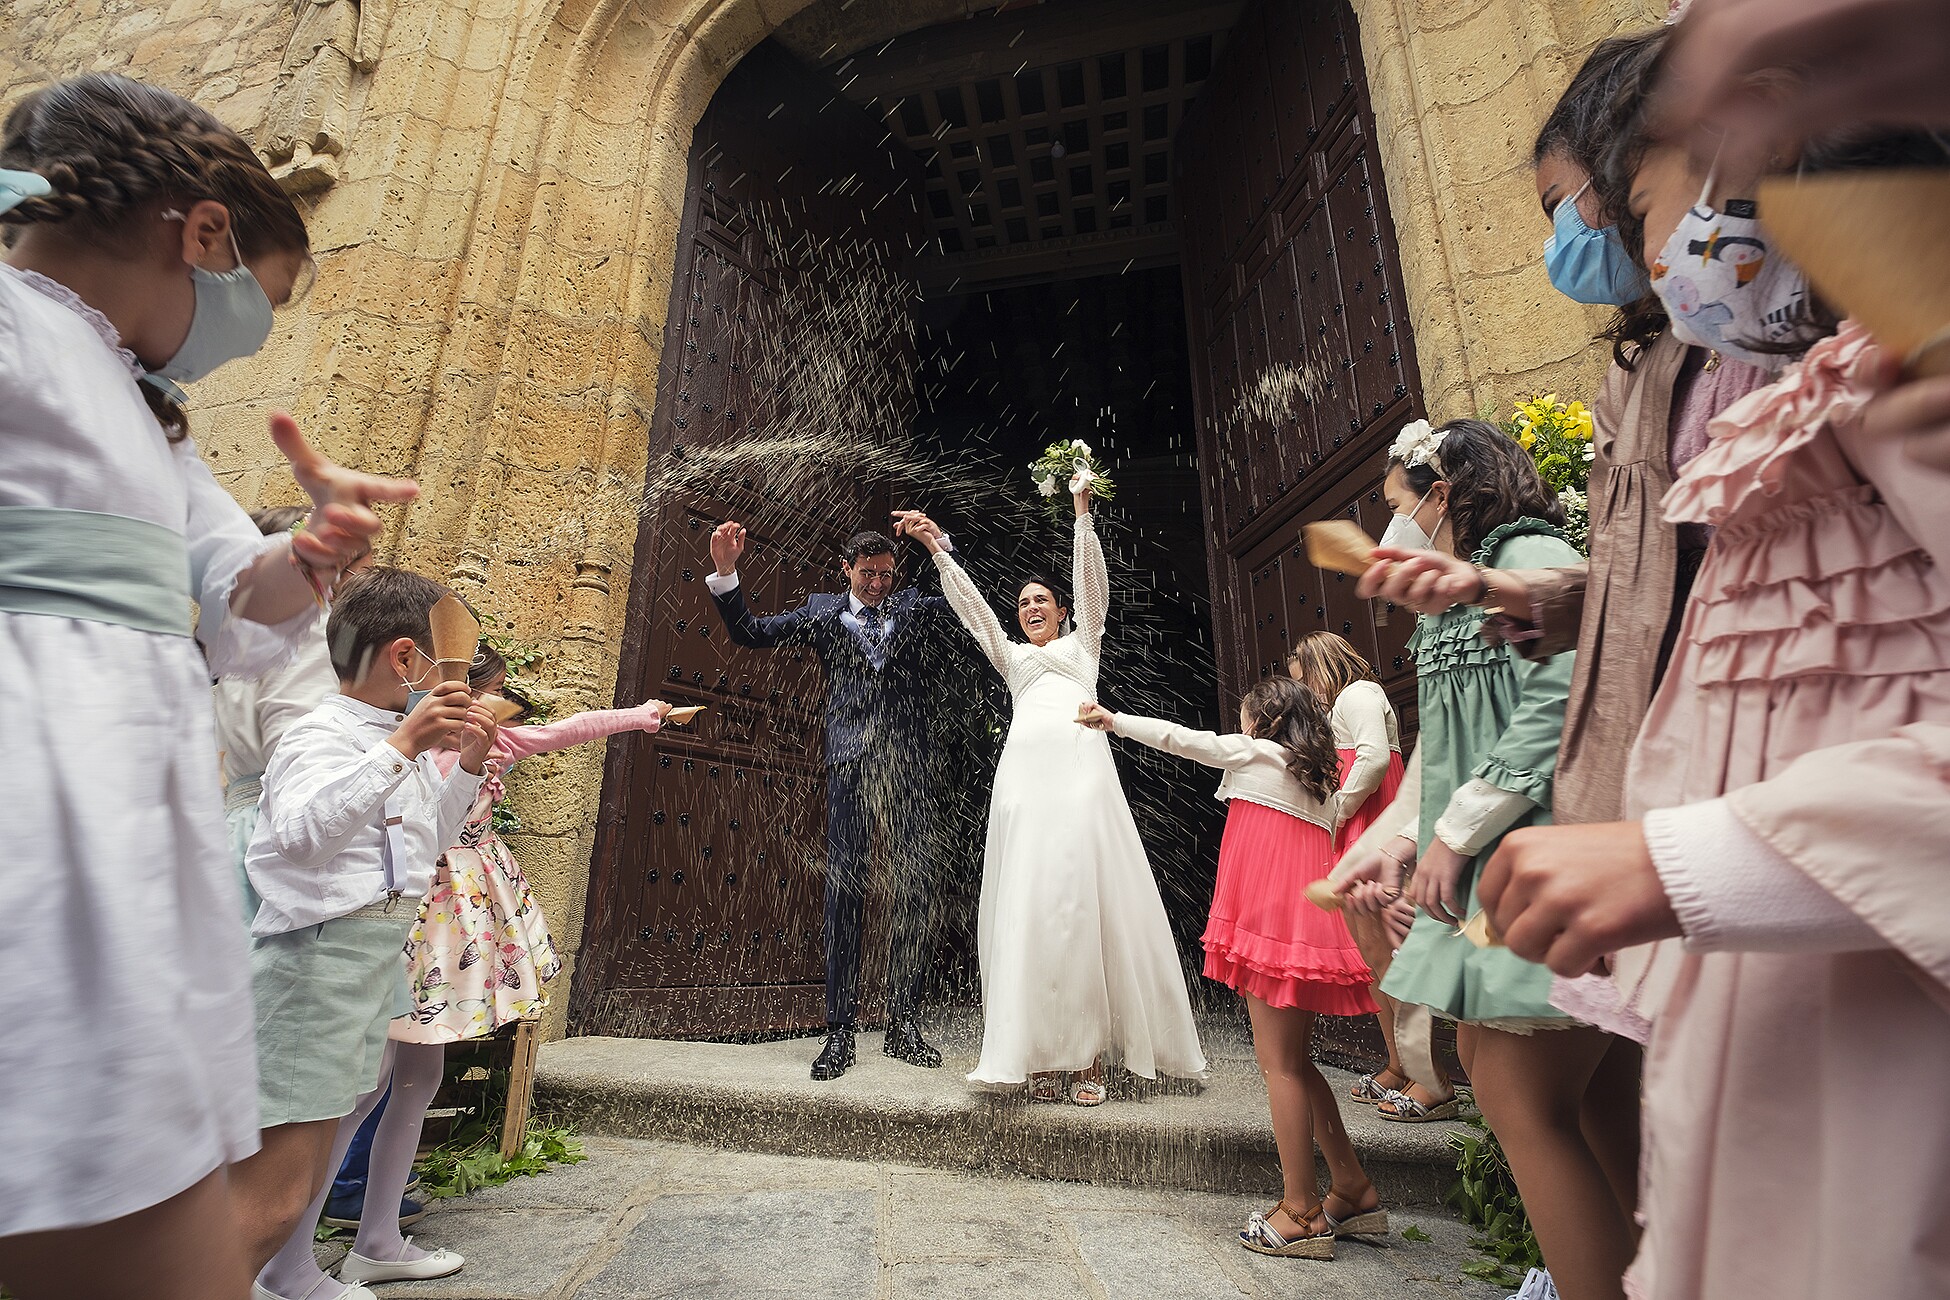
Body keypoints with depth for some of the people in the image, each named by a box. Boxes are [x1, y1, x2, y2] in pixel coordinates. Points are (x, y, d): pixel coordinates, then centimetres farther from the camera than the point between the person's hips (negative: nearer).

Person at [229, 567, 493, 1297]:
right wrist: (400, 748, -38)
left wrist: (467, 769, 10)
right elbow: (303, 832, -33)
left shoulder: (402, 737, 13)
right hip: (318, 956, -9)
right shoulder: (324, 735, -13)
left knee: (325, 1145, 22)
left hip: (382, 955, 9)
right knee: (275, 1195, -6)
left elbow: (425, 846, 21)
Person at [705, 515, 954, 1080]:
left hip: (908, 762, 1)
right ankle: (840, 1031, 9)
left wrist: (939, 542, -7)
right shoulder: (823, 611, 15)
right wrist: (724, 573, 0)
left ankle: (903, 1024, 14)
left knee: (915, 890, 2)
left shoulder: (916, 607, 15)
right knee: (844, 891, 0)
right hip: (850, 762, 0)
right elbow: (751, 632, 12)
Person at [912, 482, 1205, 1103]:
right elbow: (971, 605, 21)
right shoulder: (1011, 655, 28)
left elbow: (1092, 581, 14)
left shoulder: (1083, 642, 24)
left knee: (1090, 901, -6)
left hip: (1081, 765, -2)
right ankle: (1041, 1052, 1)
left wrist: (1083, 510, 7)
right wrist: (938, 549, 14)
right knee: (1028, 904, -4)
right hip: (1026, 769, 2)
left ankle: (1091, 1052, -1)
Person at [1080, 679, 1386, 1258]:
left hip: (1272, 921, -8)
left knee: (1278, 1062, -2)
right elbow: (1322, 852, 18)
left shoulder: (1250, 753, 1)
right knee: (1294, 1059, 16)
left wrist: (1111, 719, 16)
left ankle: (1301, 1212, 4)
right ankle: (1354, 1191, 22)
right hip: (1311, 923, 8)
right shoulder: (1323, 782, 18)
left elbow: (1176, 737, 7)